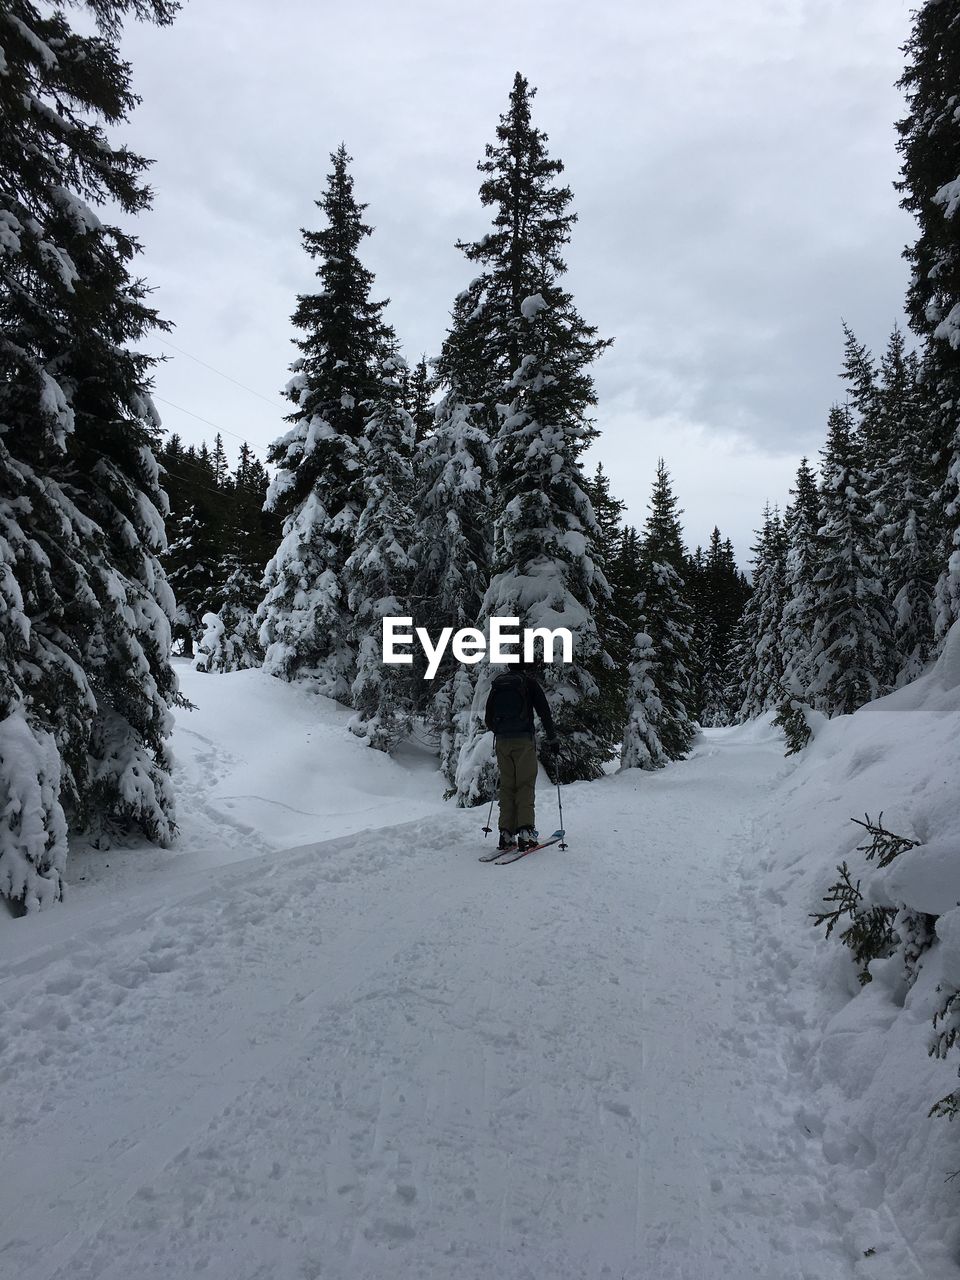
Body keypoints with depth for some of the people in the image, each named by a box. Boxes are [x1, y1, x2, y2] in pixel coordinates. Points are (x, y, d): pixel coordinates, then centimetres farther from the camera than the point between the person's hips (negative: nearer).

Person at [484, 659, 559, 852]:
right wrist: (552, 738, 6)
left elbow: (488, 718, 17)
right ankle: (525, 832, -8)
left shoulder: (497, 684, 12)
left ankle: (506, 833, 4)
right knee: (525, 785, 0)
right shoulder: (530, 682, 0)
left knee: (506, 786, 8)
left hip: (502, 741, 4)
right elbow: (544, 712, -3)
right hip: (524, 740, -4)